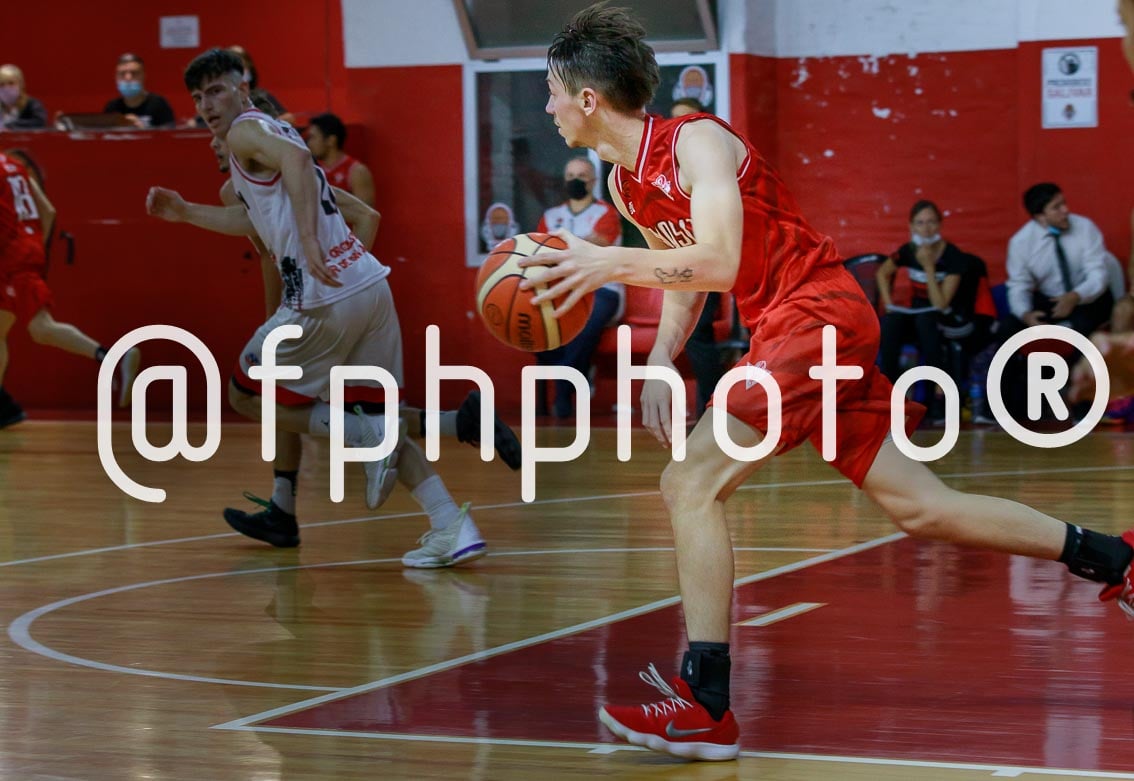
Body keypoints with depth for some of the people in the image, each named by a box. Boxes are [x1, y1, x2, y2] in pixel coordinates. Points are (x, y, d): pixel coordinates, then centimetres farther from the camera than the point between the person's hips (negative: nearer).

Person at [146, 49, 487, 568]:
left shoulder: (245, 130, -3)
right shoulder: (274, 131, 25)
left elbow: (296, 158, -26)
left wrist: (310, 243, -33)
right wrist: (185, 213, 37)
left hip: (325, 299, -9)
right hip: (372, 287, 9)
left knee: (245, 396, 11)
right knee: (376, 418, 14)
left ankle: (362, 436, -4)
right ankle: (452, 526, 1)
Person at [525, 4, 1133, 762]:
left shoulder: (696, 141, -15)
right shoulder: (627, 184, 12)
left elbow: (716, 263, -27)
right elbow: (684, 280, 21)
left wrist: (607, 263, -27)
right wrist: (660, 365, 6)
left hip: (818, 314, -10)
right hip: (786, 330, 10)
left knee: (690, 484, -16)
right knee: (920, 507, 10)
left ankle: (705, 706, -17)